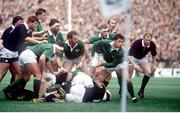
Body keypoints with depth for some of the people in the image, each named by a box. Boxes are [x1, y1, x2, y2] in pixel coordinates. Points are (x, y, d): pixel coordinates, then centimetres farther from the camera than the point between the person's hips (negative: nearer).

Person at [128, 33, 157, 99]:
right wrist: (134, 65, -49)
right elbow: (129, 55, -38)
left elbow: (154, 55, 2)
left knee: (149, 72, -16)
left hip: (143, 58, 4)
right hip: (133, 58, -4)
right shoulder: (137, 43, -35)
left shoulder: (152, 45, -21)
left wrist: (154, 65, 1)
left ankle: (141, 91, 1)